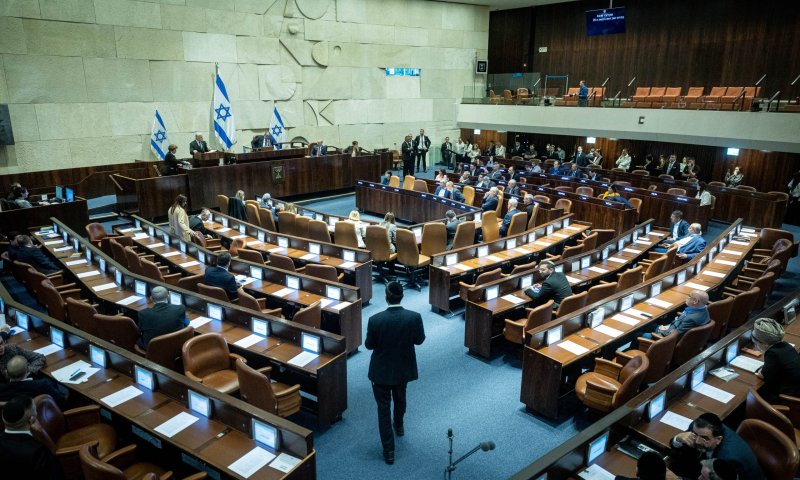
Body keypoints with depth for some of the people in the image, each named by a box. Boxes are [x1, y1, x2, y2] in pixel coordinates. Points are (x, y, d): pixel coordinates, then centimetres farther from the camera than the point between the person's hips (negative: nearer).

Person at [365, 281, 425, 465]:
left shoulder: (375, 319, -24)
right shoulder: (414, 317, -20)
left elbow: (369, 345, -10)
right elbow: (419, 340, -4)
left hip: (381, 370, -3)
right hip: (404, 368, 3)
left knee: (384, 408, 12)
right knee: (400, 398, 30)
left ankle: (389, 450, 17)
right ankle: (399, 426, 55)